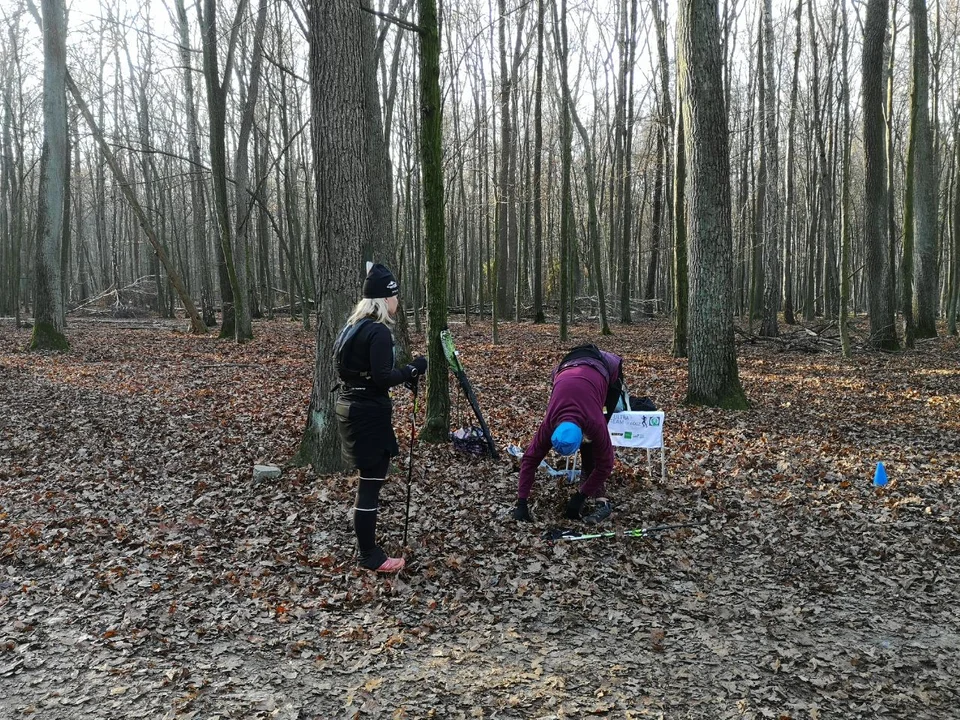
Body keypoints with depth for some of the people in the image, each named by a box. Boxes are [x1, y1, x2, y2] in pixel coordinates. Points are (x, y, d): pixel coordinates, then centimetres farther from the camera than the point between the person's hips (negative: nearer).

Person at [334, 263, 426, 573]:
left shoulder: (353, 325, 11)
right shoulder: (379, 331, -17)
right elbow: (382, 377, -22)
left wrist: (403, 374, 12)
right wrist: (413, 369, -8)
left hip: (349, 405, 10)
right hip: (369, 412, -10)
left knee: (368, 480, 18)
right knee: (371, 484, -1)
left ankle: (366, 548, 27)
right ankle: (370, 557, 9)